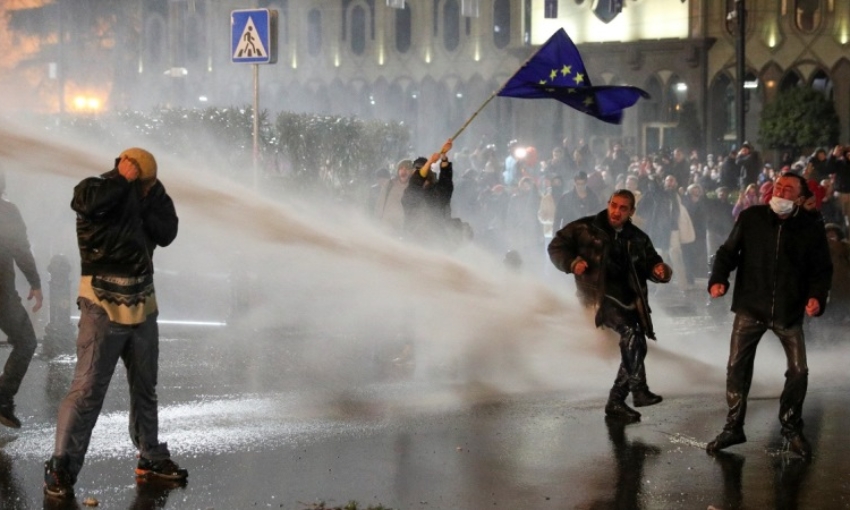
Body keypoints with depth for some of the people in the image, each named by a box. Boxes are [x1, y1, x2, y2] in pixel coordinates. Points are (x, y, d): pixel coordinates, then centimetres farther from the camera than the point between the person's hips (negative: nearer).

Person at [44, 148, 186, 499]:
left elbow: (166, 233, 0)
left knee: (145, 387, 15)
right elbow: (85, 201, -31)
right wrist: (123, 180, -19)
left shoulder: (144, 198, 10)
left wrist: (153, 195, -10)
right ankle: (61, 467, -6)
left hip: (142, 304, 7)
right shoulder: (100, 191, -8)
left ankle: (151, 457, 27)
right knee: (88, 387, -10)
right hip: (104, 305, -7)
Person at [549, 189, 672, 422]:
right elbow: (556, 246, 4)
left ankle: (616, 402, 20)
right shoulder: (585, 228, 0)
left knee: (636, 347, 5)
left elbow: (651, 263, 13)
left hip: (628, 299, 6)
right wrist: (571, 262, -15)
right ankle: (639, 390, -26)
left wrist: (659, 270, -11)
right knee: (630, 333, -26)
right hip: (599, 295, -6)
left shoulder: (638, 239, 12)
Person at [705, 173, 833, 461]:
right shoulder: (751, 218, -3)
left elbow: (822, 268, -1)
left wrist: (817, 296, -18)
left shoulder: (811, 227, -5)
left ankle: (792, 429, 23)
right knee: (737, 367, 2)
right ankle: (733, 428, 16)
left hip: (789, 311, 0)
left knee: (798, 371, 2)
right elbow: (728, 251, 1)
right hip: (751, 307, 0)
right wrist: (719, 279, -16)